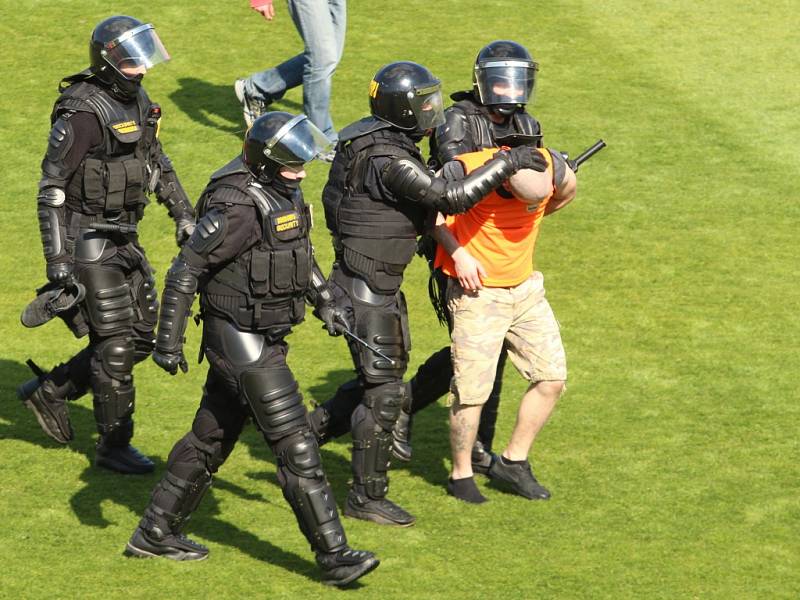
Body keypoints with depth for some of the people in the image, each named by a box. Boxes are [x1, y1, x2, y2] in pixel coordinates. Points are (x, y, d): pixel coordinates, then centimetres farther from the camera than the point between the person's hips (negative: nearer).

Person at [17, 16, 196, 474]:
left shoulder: (136, 100, 5)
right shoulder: (83, 114, -22)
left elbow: (158, 163, 20)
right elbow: (51, 187, -21)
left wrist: (185, 215, 13)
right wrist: (57, 260, -23)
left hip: (124, 239, 9)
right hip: (89, 244, -9)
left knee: (142, 338, 12)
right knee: (115, 346, -3)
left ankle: (51, 391, 26)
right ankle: (115, 446, 10)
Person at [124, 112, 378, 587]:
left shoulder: (282, 192, 6)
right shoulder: (237, 207, -24)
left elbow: (300, 249, 25)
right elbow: (186, 268, -22)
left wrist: (325, 300, 25)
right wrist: (169, 341, -21)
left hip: (264, 337, 10)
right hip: (242, 344, -10)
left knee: (211, 439, 18)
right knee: (296, 446, -8)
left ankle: (155, 533, 29)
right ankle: (334, 557, -5)